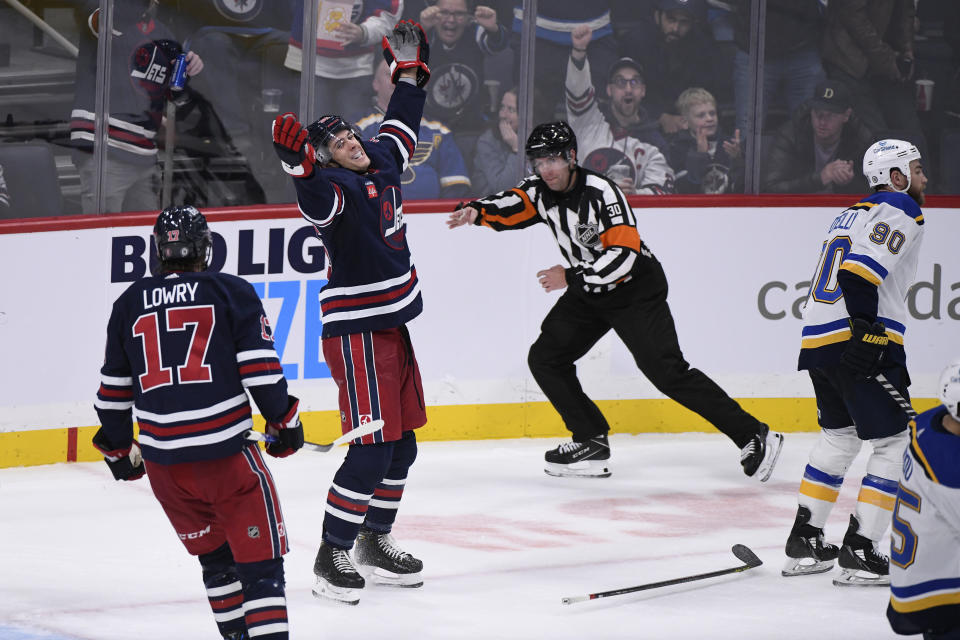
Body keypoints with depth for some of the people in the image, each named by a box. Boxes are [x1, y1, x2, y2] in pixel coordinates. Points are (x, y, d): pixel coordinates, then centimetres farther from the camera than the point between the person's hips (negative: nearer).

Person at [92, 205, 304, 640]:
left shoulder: (129, 304, 12)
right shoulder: (232, 292, 1)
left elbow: (114, 387, 16)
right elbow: (260, 370, -5)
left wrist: (118, 448, 29)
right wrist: (284, 421, 9)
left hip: (163, 463, 4)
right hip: (226, 455, -4)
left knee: (215, 557, 21)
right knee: (260, 560, -2)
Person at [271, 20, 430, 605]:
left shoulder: (381, 165, 9)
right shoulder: (337, 189, -16)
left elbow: (400, 127, 29)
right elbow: (319, 198, -40)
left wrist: (409, 71, 32)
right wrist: (301, 162, -59)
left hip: (392, 326, 9)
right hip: (355, 331, -9)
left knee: (402, 443, 13)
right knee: (372, 447, -12)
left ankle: (375, 542, 26)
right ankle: (331, 557, -5)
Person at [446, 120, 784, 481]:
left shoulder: (600, 192, -25)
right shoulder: (541, 191, -2)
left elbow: (623, 254, -30)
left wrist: (570, 277, -29)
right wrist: (477, 212, -33)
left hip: (636, 290, -8)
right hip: (589, 293, 8)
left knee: (666, 371, -16)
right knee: (545, 358, 1)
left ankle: (752, 437, -12)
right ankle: (592, 443, 7)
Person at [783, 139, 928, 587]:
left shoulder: (852, 214, 25)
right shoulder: (901, 211, -4)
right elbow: (862, 269, -20)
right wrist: (866, 332, -24)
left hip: (818, 340, 9)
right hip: (864, 346, -9)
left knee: (838, 434, 24)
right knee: (895, 443, -2)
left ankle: (803, 541, 23)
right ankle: (859, 554, -8)